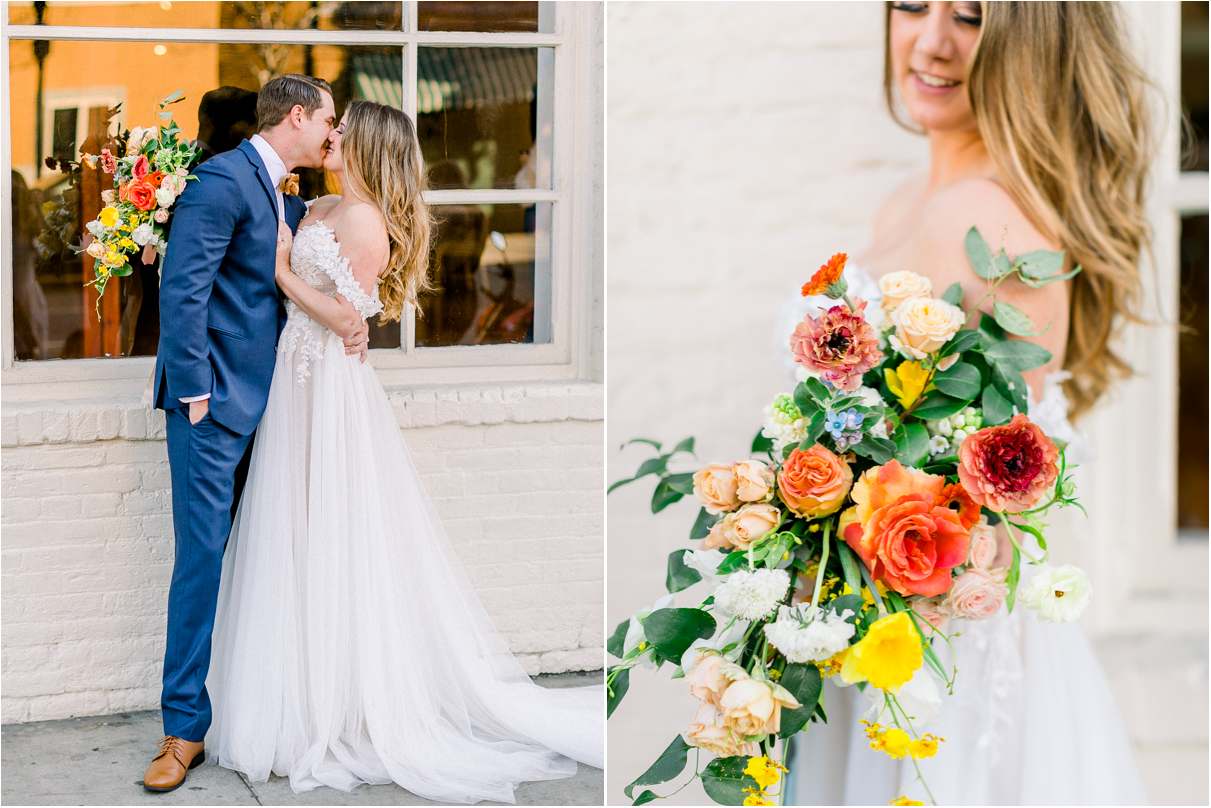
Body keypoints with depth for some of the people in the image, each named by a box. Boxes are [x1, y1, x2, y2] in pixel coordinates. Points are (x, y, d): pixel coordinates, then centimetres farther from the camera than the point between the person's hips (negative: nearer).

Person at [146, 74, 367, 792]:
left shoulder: (291, 198, 16)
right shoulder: (223, 179, -12)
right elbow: (182, 289, -18)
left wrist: (347, 324, 1)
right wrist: (194, 391, -18)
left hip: (264, 404, 9)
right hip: (215, 406, -9)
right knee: (203, 557, -7)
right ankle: (186, 727, -1)